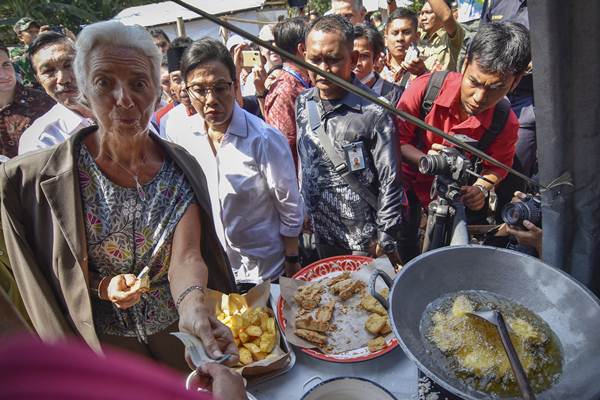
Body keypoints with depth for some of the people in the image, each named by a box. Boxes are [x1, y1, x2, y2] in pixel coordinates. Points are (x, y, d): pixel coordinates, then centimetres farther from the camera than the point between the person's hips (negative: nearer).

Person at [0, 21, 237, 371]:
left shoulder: (182, 168, -14)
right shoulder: (39, 177, -17)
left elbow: (186, 256, -24)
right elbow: (43, 272, -5)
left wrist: (193, 302, -45)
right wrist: (101, 286, -23)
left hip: (183, 332, 1)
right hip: (108, 344, -1)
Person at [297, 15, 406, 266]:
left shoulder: (373, 113, -21)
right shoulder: (303, 103, -2)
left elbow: (390, 182, -16)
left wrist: (385, 241, -12)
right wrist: (304, 208, 12)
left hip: (363, 240, -5)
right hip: (320, 232, 6)